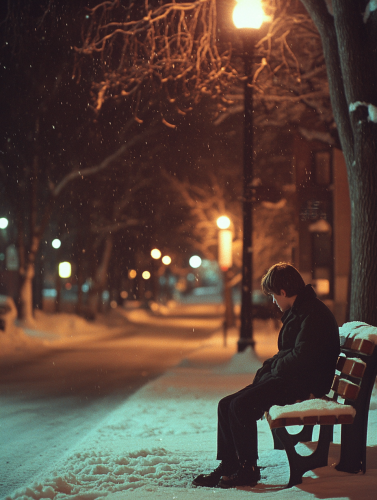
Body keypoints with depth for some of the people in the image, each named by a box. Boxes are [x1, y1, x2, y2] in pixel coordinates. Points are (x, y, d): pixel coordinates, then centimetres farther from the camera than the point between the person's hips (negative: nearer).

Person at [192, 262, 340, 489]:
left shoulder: (313, 314, -16)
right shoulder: (297, 311, 18)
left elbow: (301, 358, -25)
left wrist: (274, 366, -7)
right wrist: (268, 368, 5)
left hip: (304, 385, -11)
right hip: (286, 378, 11)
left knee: (242, 406, -23)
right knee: (226, 405, -1)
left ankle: (248, 470, -11)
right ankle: (227, 467, 1)